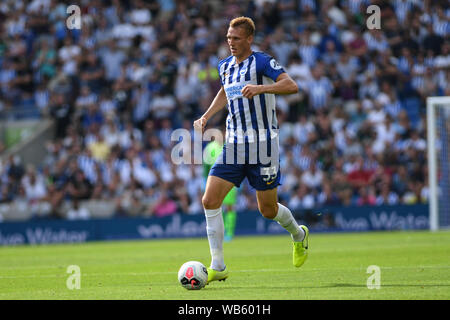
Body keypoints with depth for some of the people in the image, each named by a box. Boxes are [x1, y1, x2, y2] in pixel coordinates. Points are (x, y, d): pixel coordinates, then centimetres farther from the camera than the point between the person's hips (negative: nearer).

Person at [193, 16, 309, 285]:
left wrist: (260, 88, -37)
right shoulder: (225, 66, 12)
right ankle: (218, 267, -5)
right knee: (210, 200, -10)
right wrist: (206, 117, 17)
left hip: (263, 146, -6)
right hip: (234, 147, 6)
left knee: (268, 209, 3)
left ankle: (299, 235, 37)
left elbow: (292, 85, -22)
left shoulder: (262, 62, -9)